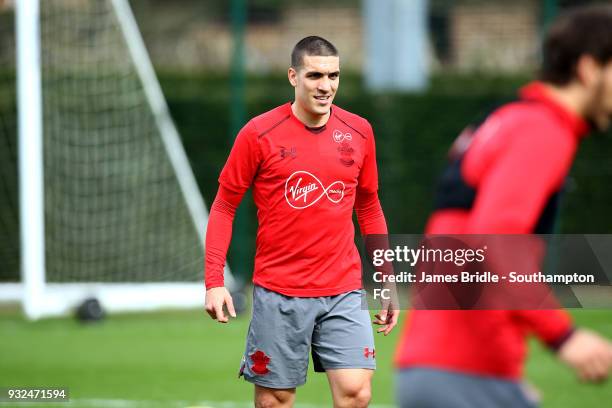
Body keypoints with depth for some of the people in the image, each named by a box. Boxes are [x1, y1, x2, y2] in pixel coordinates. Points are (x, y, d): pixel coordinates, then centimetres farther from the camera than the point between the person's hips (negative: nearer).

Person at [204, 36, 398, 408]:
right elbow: (224, 207, 0)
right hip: (278, 293, -2)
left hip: (343, 293, 2)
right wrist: (214, 281, -8)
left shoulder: (359, 132, 5)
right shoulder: (259, 134, -5)